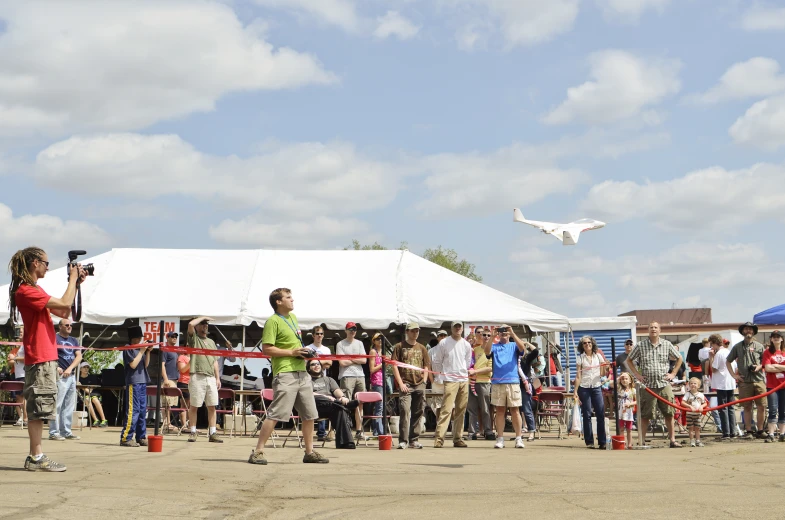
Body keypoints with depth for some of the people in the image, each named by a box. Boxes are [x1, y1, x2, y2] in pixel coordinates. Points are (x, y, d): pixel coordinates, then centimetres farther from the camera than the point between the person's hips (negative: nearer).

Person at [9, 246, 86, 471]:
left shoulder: (34, 290, 17)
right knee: (39, 408, -8)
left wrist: (76, 284, 11)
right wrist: (73, 279, -8)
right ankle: (36, 458, -6)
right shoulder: (26, 291, -15)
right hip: (40, 358, -10)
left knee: (39, 408, 10)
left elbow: (63, 312, 16)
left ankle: (36, 455, 14)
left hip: (45, 356, 10)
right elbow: (65, 304, -21)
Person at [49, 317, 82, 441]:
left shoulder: (74, 340, 19)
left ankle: (66, 432, 14)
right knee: (57, 405, -9)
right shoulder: (54, 338, 0)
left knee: (70, 406, 9)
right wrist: (56, 367, -23)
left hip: (72, 375, 7)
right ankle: (54, 432, -9)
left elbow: (79, 356, 9)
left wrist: (69, 369, -7)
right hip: (60, 375, -7)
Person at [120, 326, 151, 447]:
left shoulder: (140, 349, 16)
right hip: (133, 383, -8)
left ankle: (141, 437, 15)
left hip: (143, 382, 8)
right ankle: (126, 438, -8)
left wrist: (148, 352, 4)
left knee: (142, 411, 9)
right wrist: (142, 351, -11)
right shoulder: (128, 349, -6)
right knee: (132, 411, -10)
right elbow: (133, 364, -14)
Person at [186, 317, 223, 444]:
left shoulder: (211, 342, 23)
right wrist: (202, 317, 0)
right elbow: (190, 324, -14)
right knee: (194, 406, -3)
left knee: (212, 406, 0)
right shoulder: (194, 338, 7)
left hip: (211, 377, 5)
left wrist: (218, 378, 14)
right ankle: (193, 432, 4)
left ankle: (212, 433, 1)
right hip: (197, 376, -5)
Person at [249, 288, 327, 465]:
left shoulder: (293, 317, 18)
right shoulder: (273, 321, -8)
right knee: (275, 414, -11)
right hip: (285, 373, -8)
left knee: (309, 415, 9)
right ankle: (258, 452, -7)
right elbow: (267, 348, -15)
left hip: (302, 372, 8)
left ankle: (310, 452, 18)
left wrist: (305, 351, 12)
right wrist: (292, 352, -16)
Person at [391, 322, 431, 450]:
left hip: (419, 385, 4)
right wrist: (401, 383, -8)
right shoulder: (399, 347, 4)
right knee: (405, 411, -13)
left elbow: (426, 367, 19)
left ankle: (414, 440, 13)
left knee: (418, 413, 5)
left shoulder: (421, 348, 16)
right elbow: (394, 365, -1)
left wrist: (423, 381, 5)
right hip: (405, 385, -4)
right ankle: (403, 441, -12)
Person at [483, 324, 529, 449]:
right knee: (500, 410, 3)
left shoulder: (514, 345, 12)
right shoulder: (494, 346, 13)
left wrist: (512, 333, -15)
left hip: (513, 382, -1)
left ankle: (518, 438, 2)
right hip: (497, 382, 1)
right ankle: (500, 438, 6)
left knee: (515, 410, -1)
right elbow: (487, 351, -6)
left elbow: (522, 348, -8)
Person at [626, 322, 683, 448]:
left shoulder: (667, 345, 7)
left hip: (664, 384, 2)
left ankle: (673, 440, 10)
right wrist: (637, 374, 4)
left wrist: (673, 373, 10)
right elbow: (629, 360, 12)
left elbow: (679, 358, 19)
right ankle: (642, 441, 5)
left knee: (669, 413, 3)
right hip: (648, 385, -2)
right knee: (645, 415, 0)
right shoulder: (640, 345, 2)